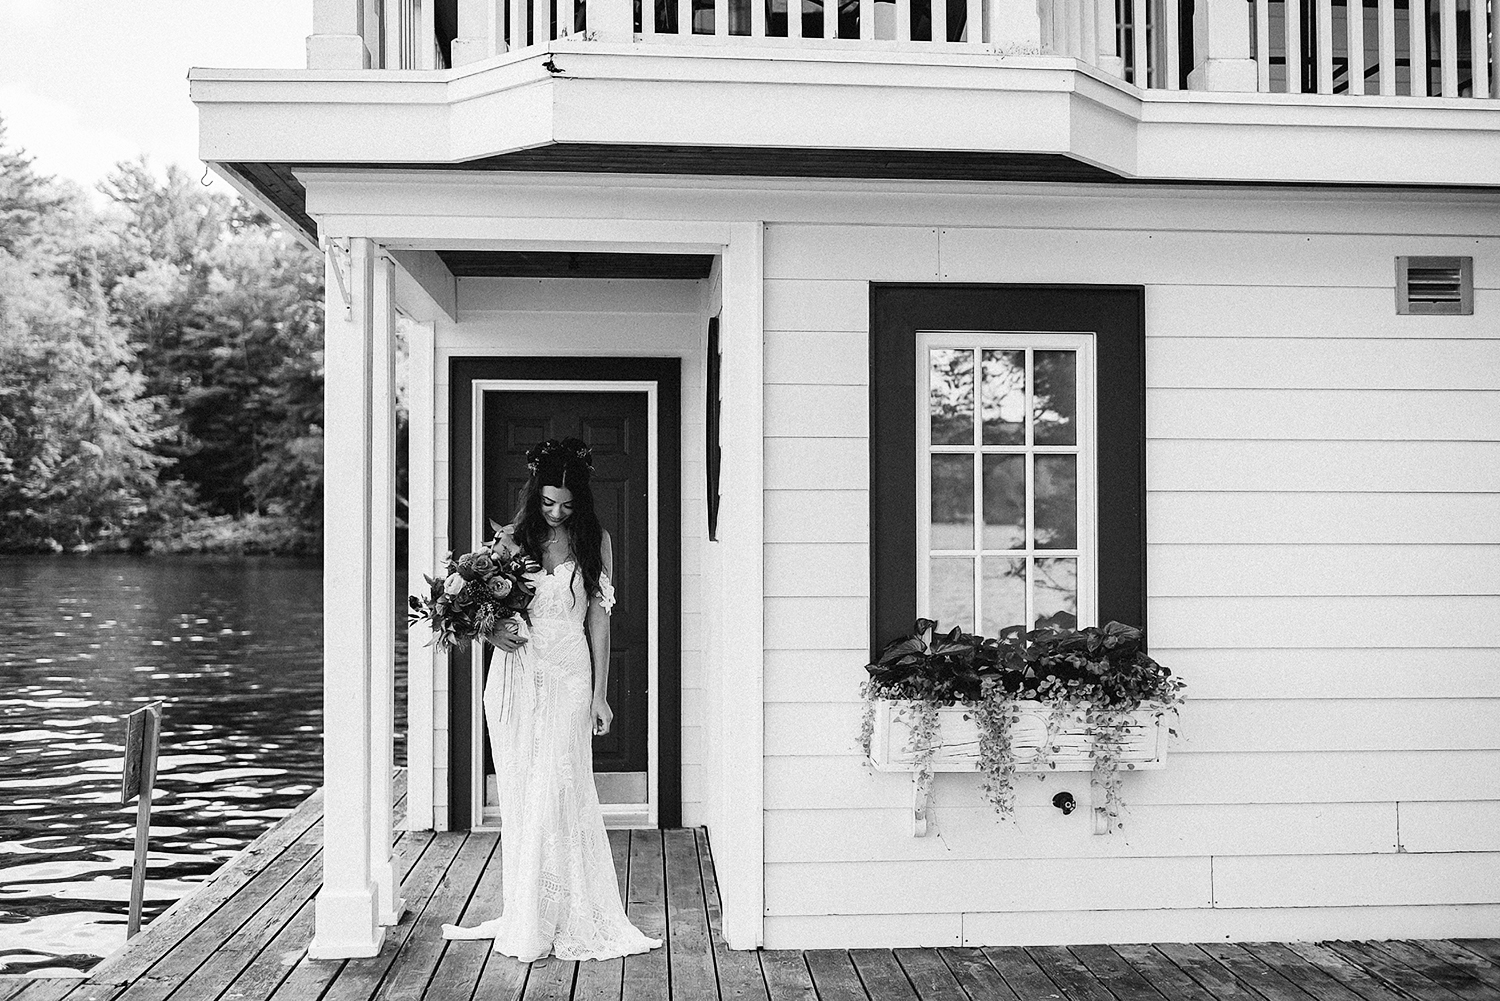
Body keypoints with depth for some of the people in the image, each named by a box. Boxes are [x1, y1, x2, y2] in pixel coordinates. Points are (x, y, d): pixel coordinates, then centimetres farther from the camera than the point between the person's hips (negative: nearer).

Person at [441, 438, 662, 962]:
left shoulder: (594, 543, 4)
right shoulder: (511, 539, 5)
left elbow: (598, 618, 5)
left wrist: (599, 693, 3)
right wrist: (494, 632, -11)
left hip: (567, 675, -2)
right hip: (515, 676, 2)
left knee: (555, 795, -9)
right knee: (520, 797, 4)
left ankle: (565, 921, 1)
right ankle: (525, 917, 14)